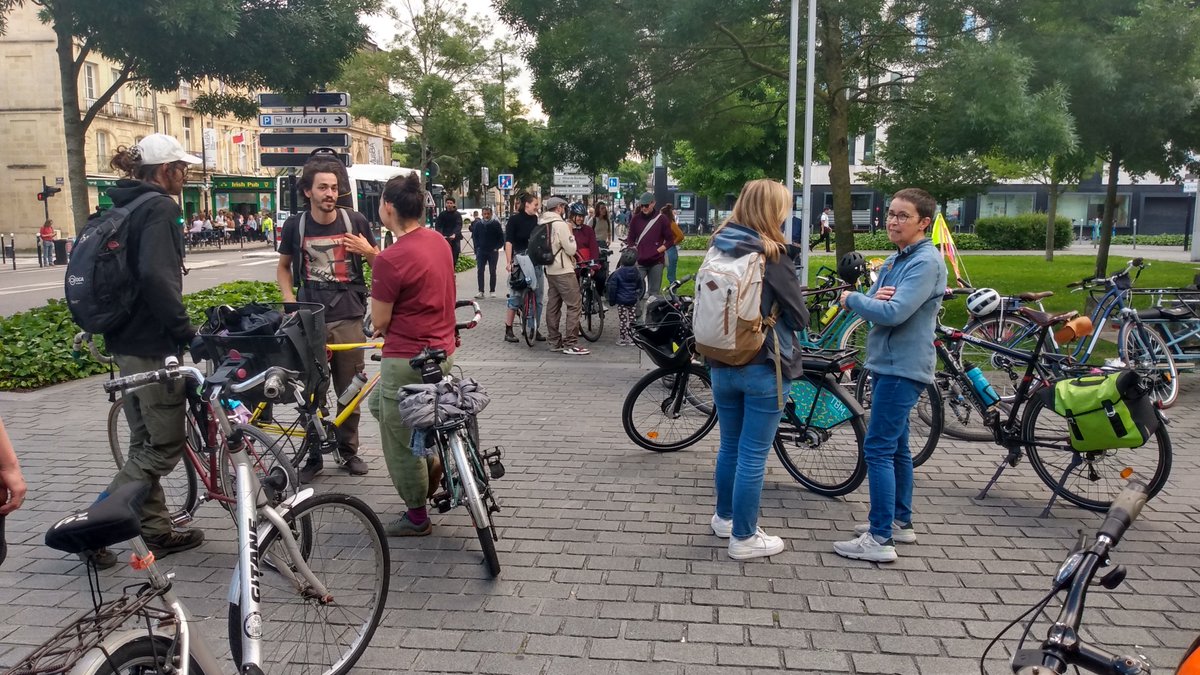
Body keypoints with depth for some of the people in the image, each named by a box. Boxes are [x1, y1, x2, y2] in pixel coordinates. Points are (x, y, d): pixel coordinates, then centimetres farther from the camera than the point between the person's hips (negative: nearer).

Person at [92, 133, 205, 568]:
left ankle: (157, 531, 24)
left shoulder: (121, 206, 15)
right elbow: (156, 277, -27)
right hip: (152, 341, -10)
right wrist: (186, 330, -21)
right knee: (165, 444, 0)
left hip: (125, 339, 10)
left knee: (146, 441, 15)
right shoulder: (159, 208, -14)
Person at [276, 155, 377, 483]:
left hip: (348, 319, 0)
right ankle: (313, 456, 18)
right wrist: (291, 303, -1)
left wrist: (368, 251, -13)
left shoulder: (355, 221, 0)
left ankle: (349, 450, 24)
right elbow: (283, 268, 14)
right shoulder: (295, 224, 1)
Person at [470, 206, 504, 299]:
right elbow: (474, 236, 12)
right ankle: (481, 291, -2)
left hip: (493, 252, -2)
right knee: (480, 271, -4)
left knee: (492, 271, 4)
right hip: (481, 251, 2)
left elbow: (501, 237, 2)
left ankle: (493, 291, 11)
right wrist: (477, 248, 3)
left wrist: (497, 247, -7)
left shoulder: (496, 224, -2)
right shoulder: (478, 224, 3)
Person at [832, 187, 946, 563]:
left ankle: (880, 539, -5)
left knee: (878, 449, -10)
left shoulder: (926, 262, -16)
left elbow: (894, 313, -26)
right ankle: (900, 521, 27)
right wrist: (872, 298, -13)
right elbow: (877, 308, 11)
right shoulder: (894, 261, 14)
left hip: (902, 368, -10)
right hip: (887, 364, 10)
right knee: (896, 448, 16)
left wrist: (852, 298, -10)